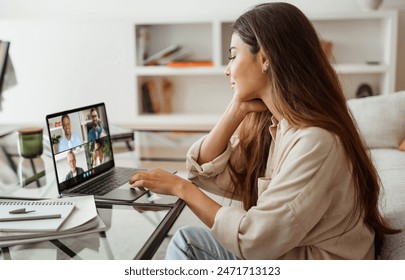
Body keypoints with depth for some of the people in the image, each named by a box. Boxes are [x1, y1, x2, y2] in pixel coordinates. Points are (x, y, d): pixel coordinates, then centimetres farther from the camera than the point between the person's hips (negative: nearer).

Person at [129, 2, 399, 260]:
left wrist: (182, 187, -17)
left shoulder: (315, 141, -29)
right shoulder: (265, 121, -2)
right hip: (275, 249, 7)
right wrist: (237, 109, -12)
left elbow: (255, 239, -26)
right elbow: (206, 173, -3)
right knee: (186, 242, -3)